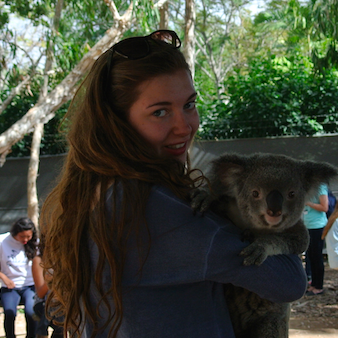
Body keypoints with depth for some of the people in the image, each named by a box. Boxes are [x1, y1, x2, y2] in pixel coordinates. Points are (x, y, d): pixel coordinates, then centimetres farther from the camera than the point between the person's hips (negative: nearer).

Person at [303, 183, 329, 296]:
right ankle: (313, 284, 20)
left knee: (316, 257, -3)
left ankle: (319, 287, 3)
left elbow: (324, 207, -15)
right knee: (310, 256, 12)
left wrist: (308, 203, -15)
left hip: (317, 226, -9)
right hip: (308, 226, 9)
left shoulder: (320, 187, -10)